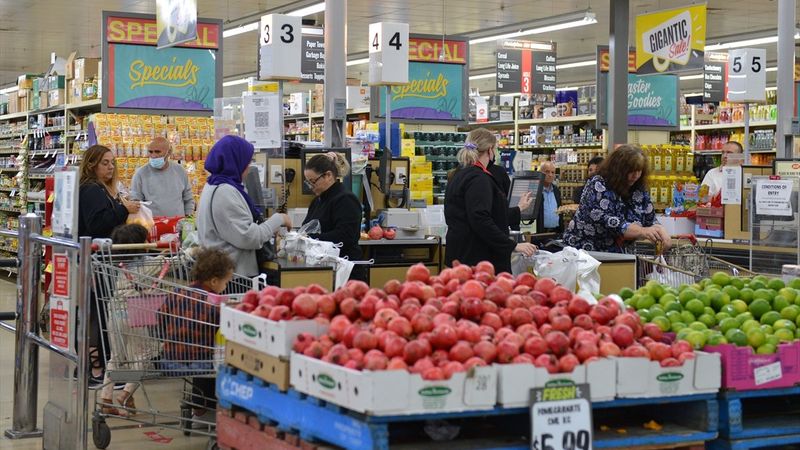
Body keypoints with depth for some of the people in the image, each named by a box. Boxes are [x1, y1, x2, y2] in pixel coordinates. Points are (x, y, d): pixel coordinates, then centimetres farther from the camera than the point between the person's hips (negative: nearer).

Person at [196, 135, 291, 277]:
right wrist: (277, 220, -9)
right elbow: (248, 237, -21)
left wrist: (270, 228, 11)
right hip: (234, 273, -10)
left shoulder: (213, 186, 12)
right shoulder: (225, 193, -19)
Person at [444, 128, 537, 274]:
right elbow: (481, 221, -25)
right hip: (477, 257, -10)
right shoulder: (479, 179, -15)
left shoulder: (460, 175, 16)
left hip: (461, 254, 10)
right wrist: (513, 245, -22)